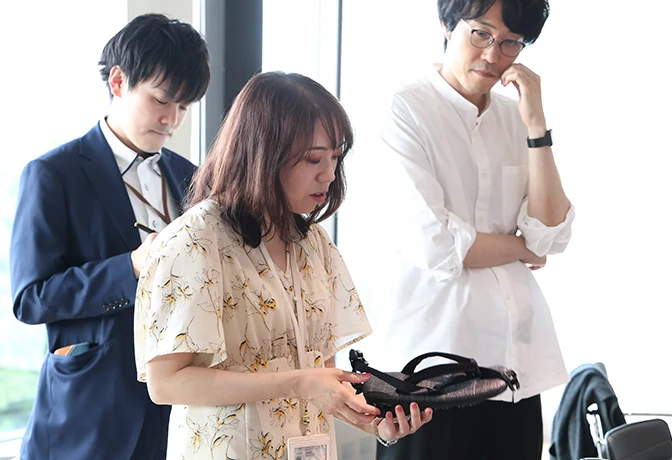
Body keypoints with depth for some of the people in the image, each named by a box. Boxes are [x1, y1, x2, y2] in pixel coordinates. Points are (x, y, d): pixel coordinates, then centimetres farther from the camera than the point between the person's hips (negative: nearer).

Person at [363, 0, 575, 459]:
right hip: (432, 356, -5)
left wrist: (536, 124, -5)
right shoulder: (406, 109, -7)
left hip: (517, 359, 5)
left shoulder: (516, 119, 10)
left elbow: (551, 236, -1)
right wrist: (520, 248, -1)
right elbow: (434, 246, -17)